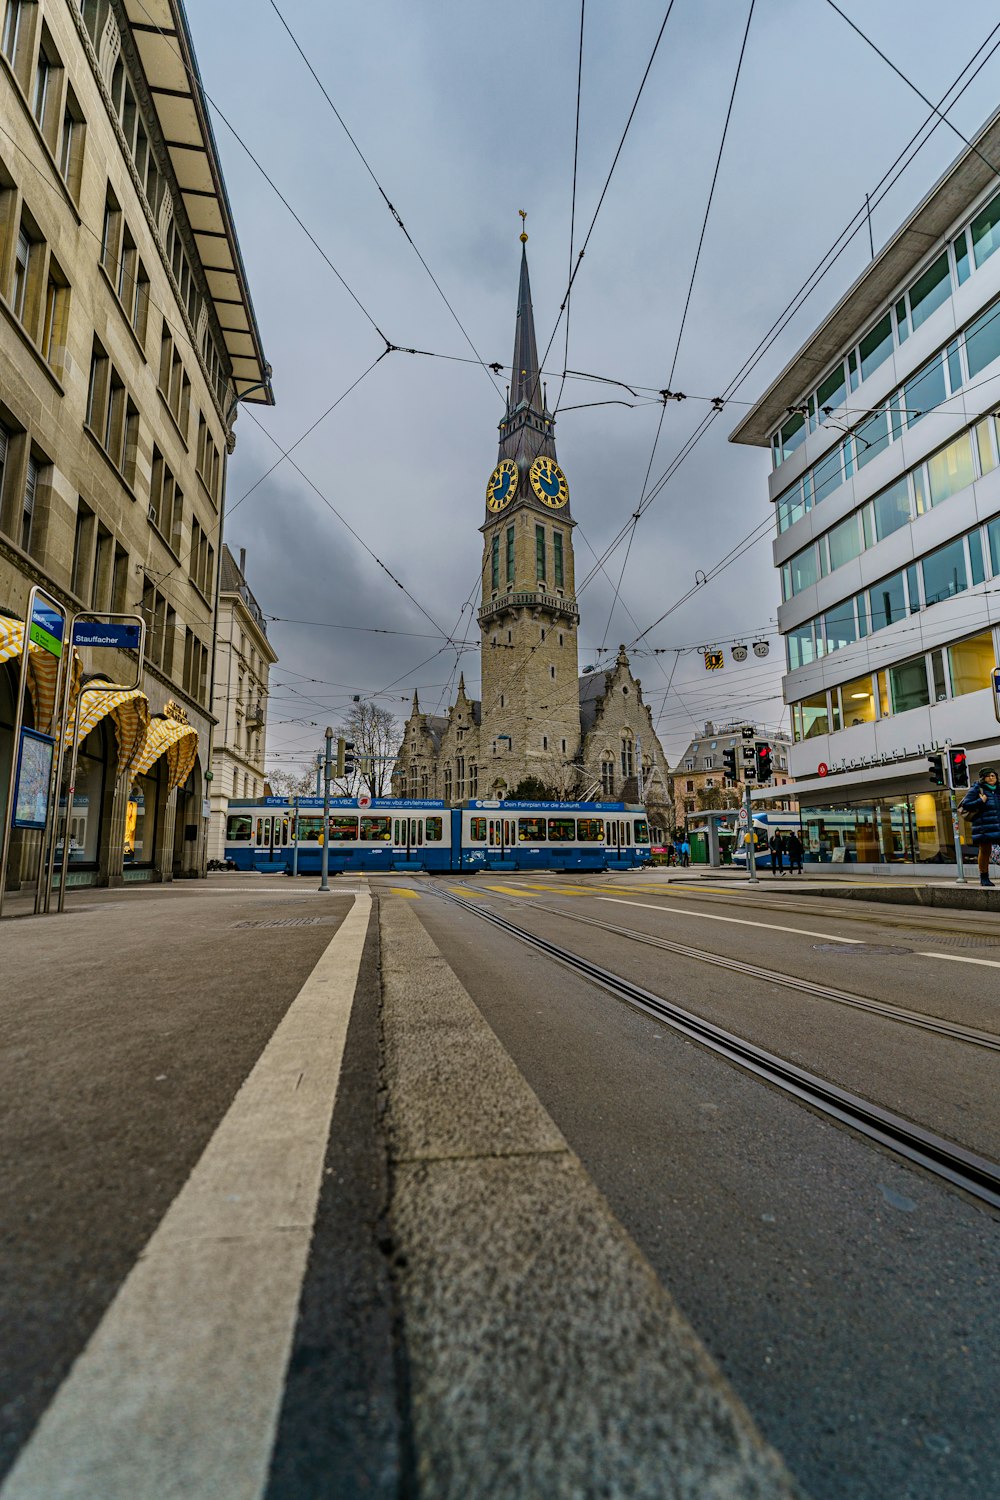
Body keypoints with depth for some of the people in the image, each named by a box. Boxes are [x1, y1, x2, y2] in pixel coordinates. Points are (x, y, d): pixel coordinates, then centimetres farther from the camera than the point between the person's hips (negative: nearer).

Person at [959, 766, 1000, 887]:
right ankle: (984, 877, 7)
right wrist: (981, 801, -13)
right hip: (984, 826, -5)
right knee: (985, 851, -2)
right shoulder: (976, 790, 1)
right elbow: (965, 804, -5)